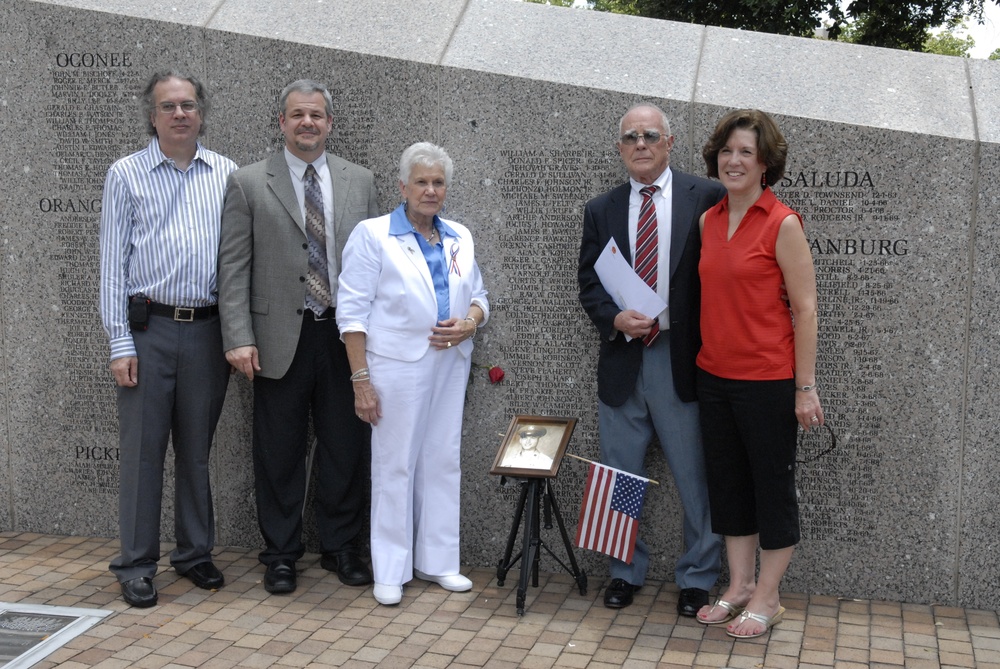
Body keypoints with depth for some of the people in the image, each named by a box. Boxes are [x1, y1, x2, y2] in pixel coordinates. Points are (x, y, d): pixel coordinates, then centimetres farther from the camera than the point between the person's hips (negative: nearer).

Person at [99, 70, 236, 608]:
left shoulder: (226, 174, 8)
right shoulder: (126, 175, 3)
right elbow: (113, 263, 0)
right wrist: (120, 343, -6)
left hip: (209, 330, 2)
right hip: (147, 327, -2)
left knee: (197, 449, 11)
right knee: (142, 449, 1)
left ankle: (195, 553, 24)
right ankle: (136, 565, 11)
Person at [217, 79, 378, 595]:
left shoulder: (360, 182, 8)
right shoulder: (248, 184, 1)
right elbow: (233, 268, -3)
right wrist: (239, 338, -12)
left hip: (344, 337, 2)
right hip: (281, 338, -2)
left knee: (346, 450, 9)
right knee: (279, 454, 7)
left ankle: (341, 547, 25)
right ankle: (281, 553, 22)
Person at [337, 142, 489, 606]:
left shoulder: (459, 238, 11)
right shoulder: (373, 235, -5)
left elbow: (478, 297, 18)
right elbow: (353, 311, -8)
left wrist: (469, 322, -6)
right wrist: (361, 379, -12)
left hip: (450, 365, 5)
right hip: (397, 367, -5)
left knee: (443, 461, 10)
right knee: (395, 464, 1)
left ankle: (436, 560, 22)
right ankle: (390, 571, 12)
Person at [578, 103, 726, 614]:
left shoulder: (706, 198, -2)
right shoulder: (601, 210, 9)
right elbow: (589, 284, 10)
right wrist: (616, 319, -10)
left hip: (683, 358, -3)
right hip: (622, 359, 4)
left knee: (696, 478, 4)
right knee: (618, 477, 13)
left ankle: (697, 578, 21)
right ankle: (626, 572, 30)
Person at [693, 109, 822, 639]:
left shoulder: (782, 224, -11)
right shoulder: (708, 221, 7)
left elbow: (805, 309, -11)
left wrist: (806, 388, -13)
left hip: (767, 380, -6)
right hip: (714, 376, 6)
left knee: (772, 486, 7)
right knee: (727, 484, 15)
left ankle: (767, 599, 20)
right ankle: (739, 587, 29)